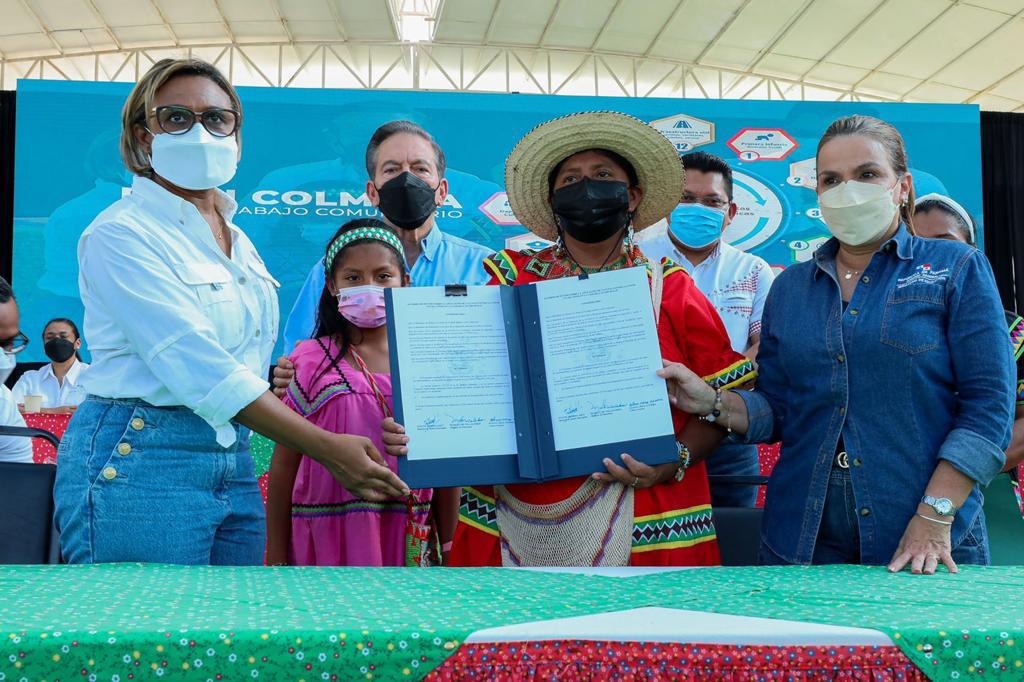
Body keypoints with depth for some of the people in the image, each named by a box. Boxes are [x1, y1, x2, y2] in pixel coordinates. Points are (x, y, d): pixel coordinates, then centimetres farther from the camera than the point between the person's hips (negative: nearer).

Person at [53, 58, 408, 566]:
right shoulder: (120, 233, -10)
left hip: (234, 463, 7)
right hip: (139, 461, -7)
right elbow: (197, 365, -20)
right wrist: (327, 447, -21)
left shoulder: (237, 242, 14)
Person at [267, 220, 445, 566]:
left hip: (407, 537, 2)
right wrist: (276, 556, -1)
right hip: (331, 540, -2)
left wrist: (449, 549, 8)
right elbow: (285, 464, -1)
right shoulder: (310, 362, -3)